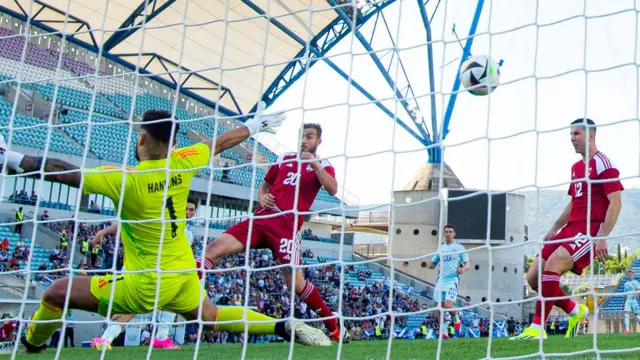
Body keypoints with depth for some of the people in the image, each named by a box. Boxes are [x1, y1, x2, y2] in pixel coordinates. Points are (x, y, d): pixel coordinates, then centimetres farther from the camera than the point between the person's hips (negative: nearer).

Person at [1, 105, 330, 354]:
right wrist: (254, 124, 27)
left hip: (146, 286, -6)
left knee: (57, 291, 5)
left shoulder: (124, 179, -19)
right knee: (211, 317, 28)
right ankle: (286, 327, 18)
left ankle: (29, 348, 23)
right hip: (185, 275, 6)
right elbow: (221, 142, 11)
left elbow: (64, 172, -17)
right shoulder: (181, 164, -4)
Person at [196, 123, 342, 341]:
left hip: (288, 226, -4)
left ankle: (333, 326, 11)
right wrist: (262, 197, 7)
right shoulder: (284, 159, 21)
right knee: (215, 247, -11)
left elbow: (332, 190, -12)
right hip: (262, 218, 5)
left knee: (295, 282, -9)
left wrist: (315, 164, -21)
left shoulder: (322, 166, 9)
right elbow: (264, 186, 29)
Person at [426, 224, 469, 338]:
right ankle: (444, 332, 12)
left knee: (448, 304, -18)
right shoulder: (440, 248, 15)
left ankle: (457, 320, 13)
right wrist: (430, 265, -7)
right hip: (440, 280, 4)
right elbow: (433, 263, 17)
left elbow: (467, 263, 4)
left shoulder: (459, 247, 4)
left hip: (452, 279, -4)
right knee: (440, 307, 1)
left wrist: (463, 268, -18)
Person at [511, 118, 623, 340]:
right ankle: (575, 311, 19)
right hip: (571, 228, 9)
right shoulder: (576, 167, 19)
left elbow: (615, 203, -13)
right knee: (533, 277, 0)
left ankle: (537, 328, -23)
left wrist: (602, 237, -21)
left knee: (552, 264, -29)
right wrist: (554, 228, 18)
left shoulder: (602, 163, -6)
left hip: (591, 230, -9)